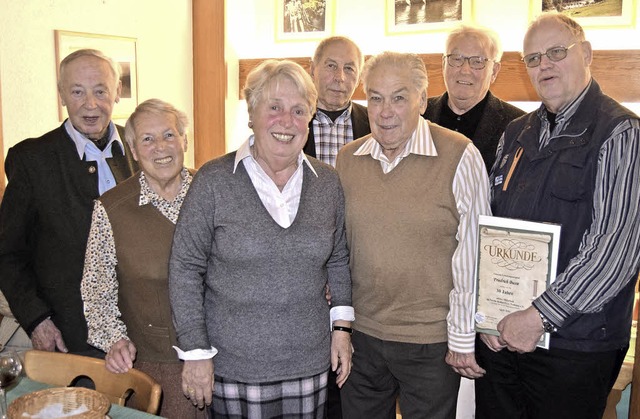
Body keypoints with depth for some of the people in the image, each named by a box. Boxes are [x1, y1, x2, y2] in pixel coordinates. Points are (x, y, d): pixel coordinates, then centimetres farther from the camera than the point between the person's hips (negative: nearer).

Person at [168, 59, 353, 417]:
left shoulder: (328, 182, 1)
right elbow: (185, 268, -6)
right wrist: (195, 351, -7)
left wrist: (342, 325, 5)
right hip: (234, 366, -3)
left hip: (311, 361, 3)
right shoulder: (214, 180, -9)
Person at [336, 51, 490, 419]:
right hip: (360, 333, 4)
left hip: (432, 343, -4)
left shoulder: (460, 157, -13)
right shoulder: (347, 158, 1)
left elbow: (472, 256, -12)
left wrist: (463, 339, -8)